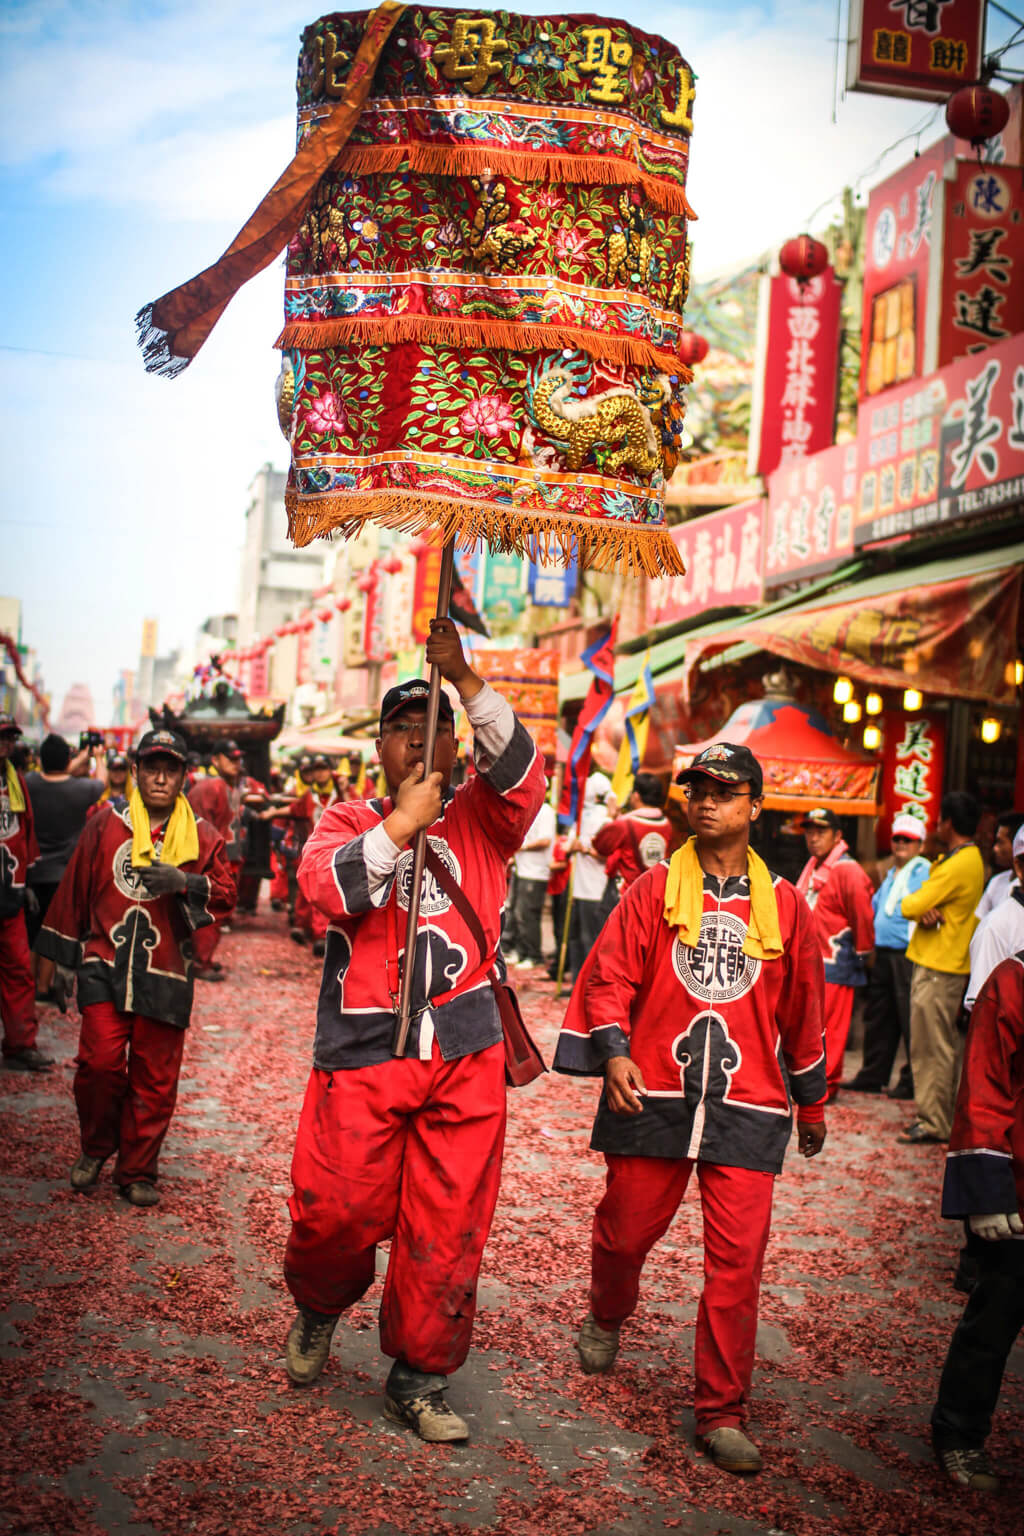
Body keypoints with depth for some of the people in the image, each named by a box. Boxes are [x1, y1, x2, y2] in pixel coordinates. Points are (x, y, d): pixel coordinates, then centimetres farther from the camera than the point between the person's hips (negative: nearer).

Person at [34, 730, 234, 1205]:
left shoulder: (201, 836, 7)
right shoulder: (106, 824, 7)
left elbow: (224, 895, 1)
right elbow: (74, 889, 13)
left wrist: (184, 882, -18)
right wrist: (61, 952, 16)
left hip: (166, 973, 1)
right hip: (105, 965, 0)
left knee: (155, 1077, 2)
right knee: (101, 1061, -11)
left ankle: (136, 1172, 18)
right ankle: (95, 1147, 16)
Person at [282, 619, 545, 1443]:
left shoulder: (479, 818, 11)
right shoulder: (349, 820, 9)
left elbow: (522, 770, -9)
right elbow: (326, 887, -11)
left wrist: (467, 679, -16)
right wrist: (401, 824, -13)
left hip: (465, 1053, 1)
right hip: (363, 1049, -1)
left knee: (449, 1226, 2)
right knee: (335, 1210, 1)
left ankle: (418, 1378, 18)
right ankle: (319, 1311, 34)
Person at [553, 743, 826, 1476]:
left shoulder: (784, 906, 7)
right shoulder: (653, 890, 3)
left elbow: (803, 1010, 15)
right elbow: (609, 976, 0)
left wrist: (811, 1102, 21)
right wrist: (613, 1050, -17)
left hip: (747, 1108, 0)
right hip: (653, 1098, 0)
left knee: (738, 1260, -4)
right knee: (625, 1229, 11)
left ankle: (721, 1412, 9)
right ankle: (606, 1319, 44)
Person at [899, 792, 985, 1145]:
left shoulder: (957, 866, -20)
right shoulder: (971, 859, 14)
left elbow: (910, 906, -21)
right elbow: (919, 905, 10)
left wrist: (918, 906, 1)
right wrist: (926, 910, -12)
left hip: (938, 970, -10)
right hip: (946, 966, 10)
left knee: (932, 1049, -4)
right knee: (943, 1047, 15)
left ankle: (933, 1123, 1)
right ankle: (941, 1115, 22)